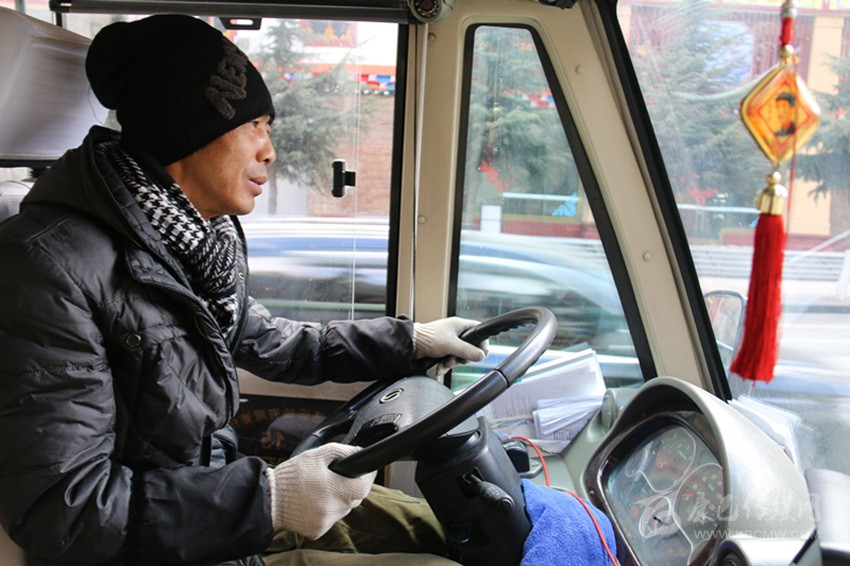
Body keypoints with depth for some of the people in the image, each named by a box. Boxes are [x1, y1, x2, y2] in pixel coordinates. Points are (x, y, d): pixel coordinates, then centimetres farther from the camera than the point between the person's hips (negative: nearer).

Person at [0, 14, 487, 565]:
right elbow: (57, 511, -26)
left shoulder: (194, 241, -1)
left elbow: (266, 342, 14)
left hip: (218, 489, 8)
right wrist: (267, 498, -29)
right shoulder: (53, 265, -26)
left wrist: (409, 340, 11)